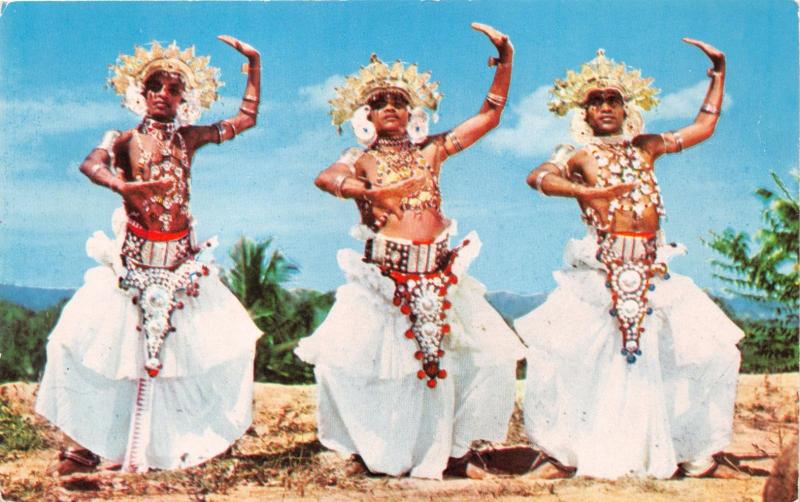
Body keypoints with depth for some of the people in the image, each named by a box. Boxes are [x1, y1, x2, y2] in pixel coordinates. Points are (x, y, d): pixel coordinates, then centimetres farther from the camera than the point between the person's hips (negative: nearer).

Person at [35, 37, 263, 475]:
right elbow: (90, 164, -21)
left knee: (228, 340, 0)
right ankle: (86, 443, 2)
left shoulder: (189, 138, 8)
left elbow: (246, 118, 16)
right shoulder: (127, 140, 0)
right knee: (84, 339, -10)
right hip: (133, 258, -3)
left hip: (180, 258, 3)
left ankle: (191, 437, 16)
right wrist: (125, 186, -40)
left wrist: (254, 65, 12)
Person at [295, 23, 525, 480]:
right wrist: (370, 193, -31)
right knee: (339, 360, -11)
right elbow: (326, 178, -14)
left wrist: (505, 61, 9)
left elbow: (489, 117, 16)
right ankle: (371, 448, 13)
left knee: (493, 357, -3)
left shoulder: (432, 150, 15)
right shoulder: (362, 159, 8)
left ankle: (456, 448, 15)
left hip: (439, 278, 2)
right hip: (383, 280, -2)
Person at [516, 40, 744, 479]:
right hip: (601, 271, -4)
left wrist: (719, 73, 30)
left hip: (653, 271, 4)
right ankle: (562, 454, 0)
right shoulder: (578, 155, 6)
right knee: (563, 351, -16)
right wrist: (589, 192, -27)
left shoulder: (644, 147, 19)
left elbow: (703, 127, 29)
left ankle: (694, 454, 15)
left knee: (711, 350, 2)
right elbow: (538, 177, -14)